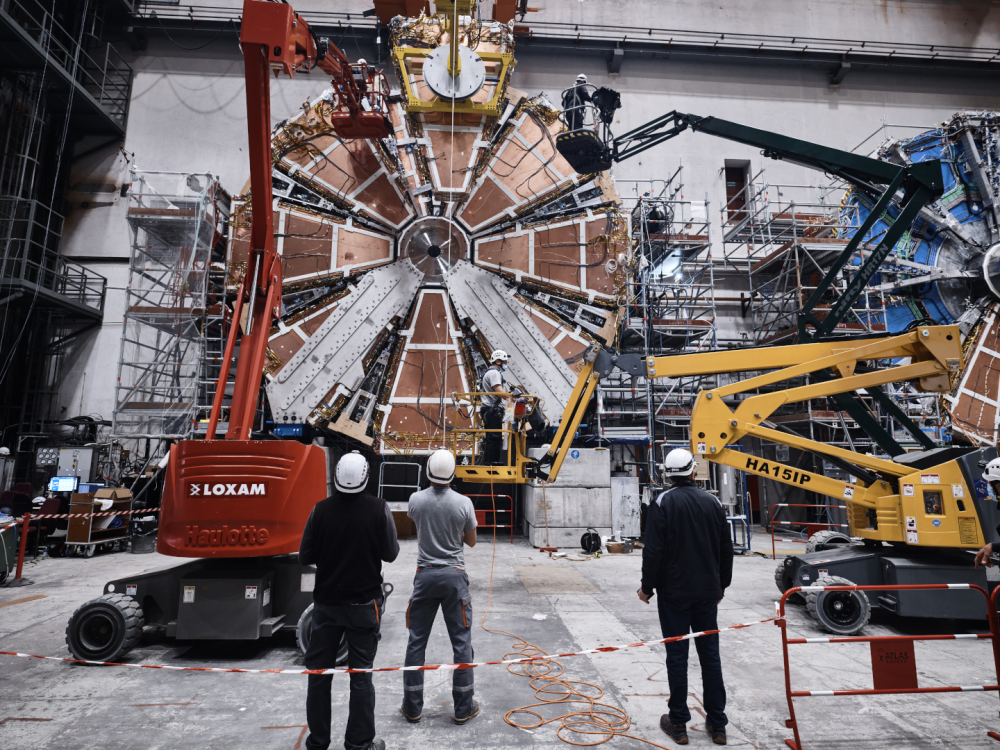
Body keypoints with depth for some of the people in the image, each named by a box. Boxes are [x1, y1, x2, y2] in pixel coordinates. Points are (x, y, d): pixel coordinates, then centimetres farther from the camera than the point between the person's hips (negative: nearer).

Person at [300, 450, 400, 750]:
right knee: (361, 674, 10)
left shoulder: (321, 509, -10)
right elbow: (390, 553, -9)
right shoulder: (378, 508, -14)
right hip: (364, 602, -1)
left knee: (318, 671, 16)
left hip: (326, 602, 2)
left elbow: (305, 557, -5)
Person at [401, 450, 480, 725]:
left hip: (425, 575, 2)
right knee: (461, 642, 10)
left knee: (416, 642, 13)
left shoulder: (416, 499, -7)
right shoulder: (463, 503, -12)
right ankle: (463, 708, 19)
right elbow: (471, 541, 2)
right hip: (454, 575, -1)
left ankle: (412, 707, 22)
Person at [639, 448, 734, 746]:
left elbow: (653, 550, -14)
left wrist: (647, 586, -3)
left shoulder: (662, 503, -10)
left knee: (677, 655, 5)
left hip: (674, 592, -4)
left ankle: (678, 723, 14)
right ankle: (717, 724, 21)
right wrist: (721, 585, 19)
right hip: (708, 592, 4)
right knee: (710, 654, 12)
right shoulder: (713, 502, 3)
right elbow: (726, 550, 9)